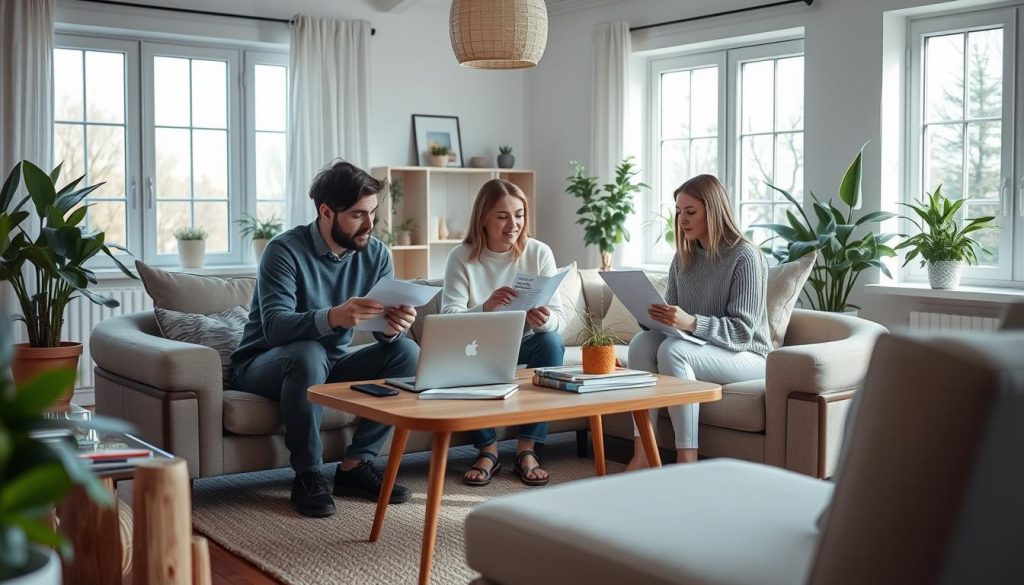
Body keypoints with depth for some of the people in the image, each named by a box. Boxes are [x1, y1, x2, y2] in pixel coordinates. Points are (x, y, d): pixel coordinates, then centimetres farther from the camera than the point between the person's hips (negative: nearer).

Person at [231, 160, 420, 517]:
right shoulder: (286, 250, -20)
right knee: (309, 353, -38)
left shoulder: (375, 254, -5)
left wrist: (394, 326, -35)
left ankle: (356, 464, -10)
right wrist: (333, 317, -52)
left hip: (331, 362, 5)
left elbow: (385, 330, -9)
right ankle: (307, 476, -22)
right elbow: (274, 326, -33)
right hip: (264, 364, -5)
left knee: (407, 352, -16)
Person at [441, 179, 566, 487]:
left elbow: (559, 316, -9)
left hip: (526, 345, 1)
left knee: (552, 342, -30)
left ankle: (526, 450, -21)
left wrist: (544, 321, -35)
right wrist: (485, 308, -41)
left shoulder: (539, 253, -6)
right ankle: (488, 449, -16)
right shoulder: (461, 257, -9)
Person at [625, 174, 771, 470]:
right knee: (642, 341, -22)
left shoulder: (745, 257, -12)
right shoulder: (683, 257, 9)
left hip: (746, 355, -6)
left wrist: (691, 323, -34)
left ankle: (687, 459, -31)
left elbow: (743, 331, -19)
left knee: (672, 350, -32)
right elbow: (672, 313, 13)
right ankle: (642, 454, -28)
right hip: (697, 347, 7)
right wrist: (657, 316, -12)